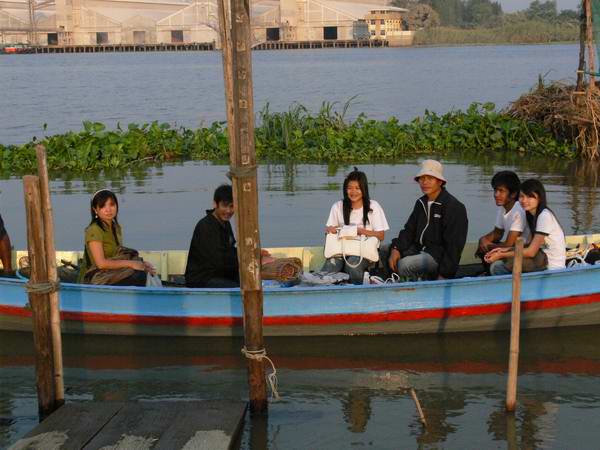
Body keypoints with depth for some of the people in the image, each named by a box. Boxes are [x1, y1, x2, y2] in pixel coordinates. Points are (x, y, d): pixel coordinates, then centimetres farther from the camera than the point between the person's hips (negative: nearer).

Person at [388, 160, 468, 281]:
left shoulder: (454, 207, -10)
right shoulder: (421, 203, 15)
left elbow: (454, 244, -14)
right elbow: (409, 230, 13)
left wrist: (444, 275, -18)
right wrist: (396, 249, -8)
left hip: (438, 256, -9)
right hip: (419, 249, 9)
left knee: (404, 265, -30)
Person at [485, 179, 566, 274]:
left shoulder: (545, 216, -19)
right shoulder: (531, 215, 9)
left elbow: (531, 252, -20)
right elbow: (532, 245, 7)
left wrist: (501, 255, -16)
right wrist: (506, 250, -5)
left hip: (552, 266, -8)